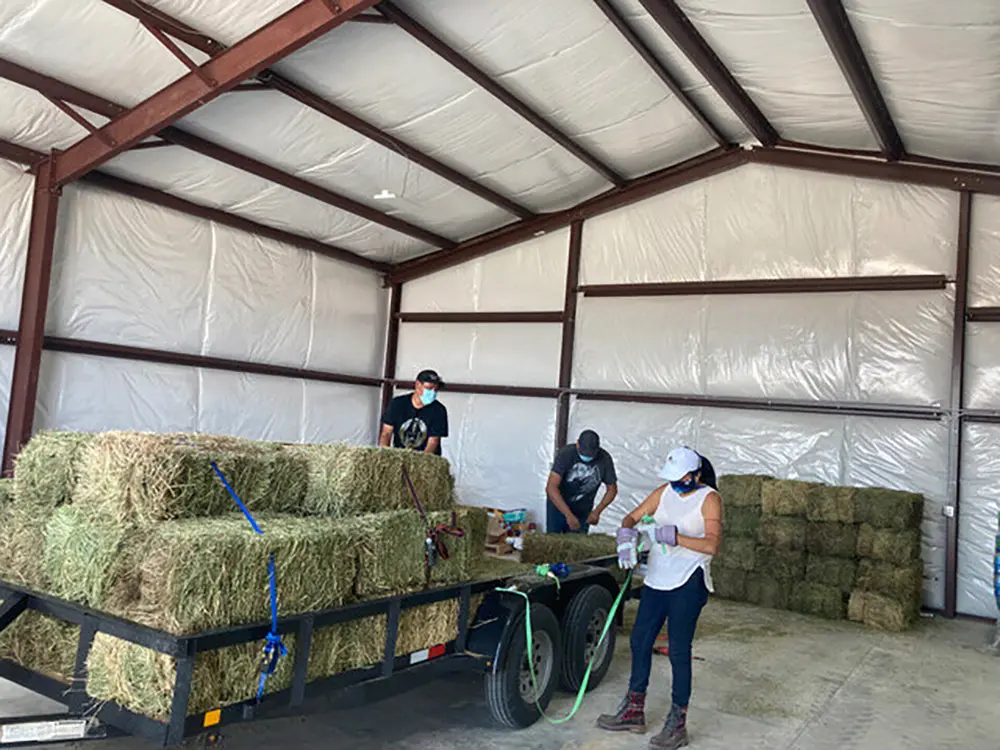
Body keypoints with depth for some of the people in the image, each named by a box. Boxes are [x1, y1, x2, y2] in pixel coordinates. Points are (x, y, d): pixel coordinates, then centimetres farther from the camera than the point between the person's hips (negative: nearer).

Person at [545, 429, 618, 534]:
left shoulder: (605, 459, -16)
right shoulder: (566, 454, -25)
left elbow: (612, 489, -2)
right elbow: (551, 487, -33)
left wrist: (597, 511, -17)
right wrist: (569, 515, -41)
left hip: (583, 512, 2)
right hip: (558, 505, -2)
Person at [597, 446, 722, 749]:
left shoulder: (709, 499, -9)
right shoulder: (664, 492, 8)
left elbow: (711, 545, -20)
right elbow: (633, 517, 11)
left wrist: (674, 537, -25)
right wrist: (627, 533, -11)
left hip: (688, 583, -7)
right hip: (656, 579, 7)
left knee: (679, 650, -3)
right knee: (640, 640, 12)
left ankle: (677, 724, 10)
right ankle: (634, 712, 27)